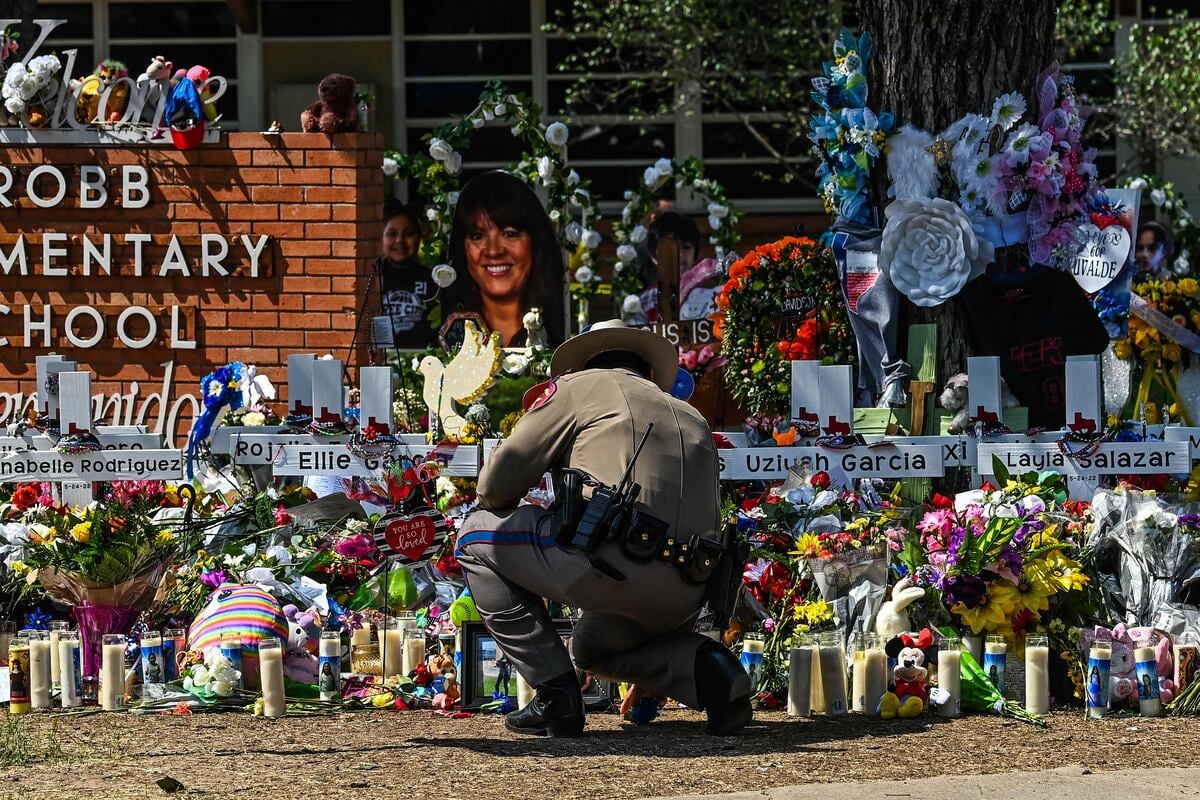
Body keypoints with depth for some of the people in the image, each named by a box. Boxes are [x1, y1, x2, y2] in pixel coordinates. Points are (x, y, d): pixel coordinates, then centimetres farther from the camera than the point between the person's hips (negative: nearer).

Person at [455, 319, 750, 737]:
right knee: (593, 647, 37)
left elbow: (496, 485, 7)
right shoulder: (693, 420, 33)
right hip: (688, 599, 7)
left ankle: (555, 694, 8)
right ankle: (703, 666, 6)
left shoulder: (577, 387, 15)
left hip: (617, 561, -7)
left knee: (476, 538, 17)